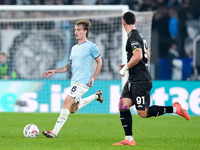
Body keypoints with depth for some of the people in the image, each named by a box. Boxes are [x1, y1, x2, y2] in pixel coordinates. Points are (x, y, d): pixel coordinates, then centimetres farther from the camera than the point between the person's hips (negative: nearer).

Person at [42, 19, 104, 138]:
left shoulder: (91, 47, -6)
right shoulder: (74, 48, 16)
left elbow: (99, 62, 1)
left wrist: (93, 78, -8)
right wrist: (55, 71, 12)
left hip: (82, 82, -9)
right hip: (74, 81, 9)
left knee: (66, 103, -18)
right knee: (72, 109, 14)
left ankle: (55, 132, -20)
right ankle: (96, 96, 35)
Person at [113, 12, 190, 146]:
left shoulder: (133, 37, -14)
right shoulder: (139, 35, 16)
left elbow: (138, 56, -26)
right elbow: (147, 57, 24)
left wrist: (126, 68, -14)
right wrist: (128, 66, 25)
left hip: (141, 81, -10)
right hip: (133, 80, 10)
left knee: (143, 113, -9)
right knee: (123, 106, 1)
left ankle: (174, 109, -1)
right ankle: (129, 139, -1)